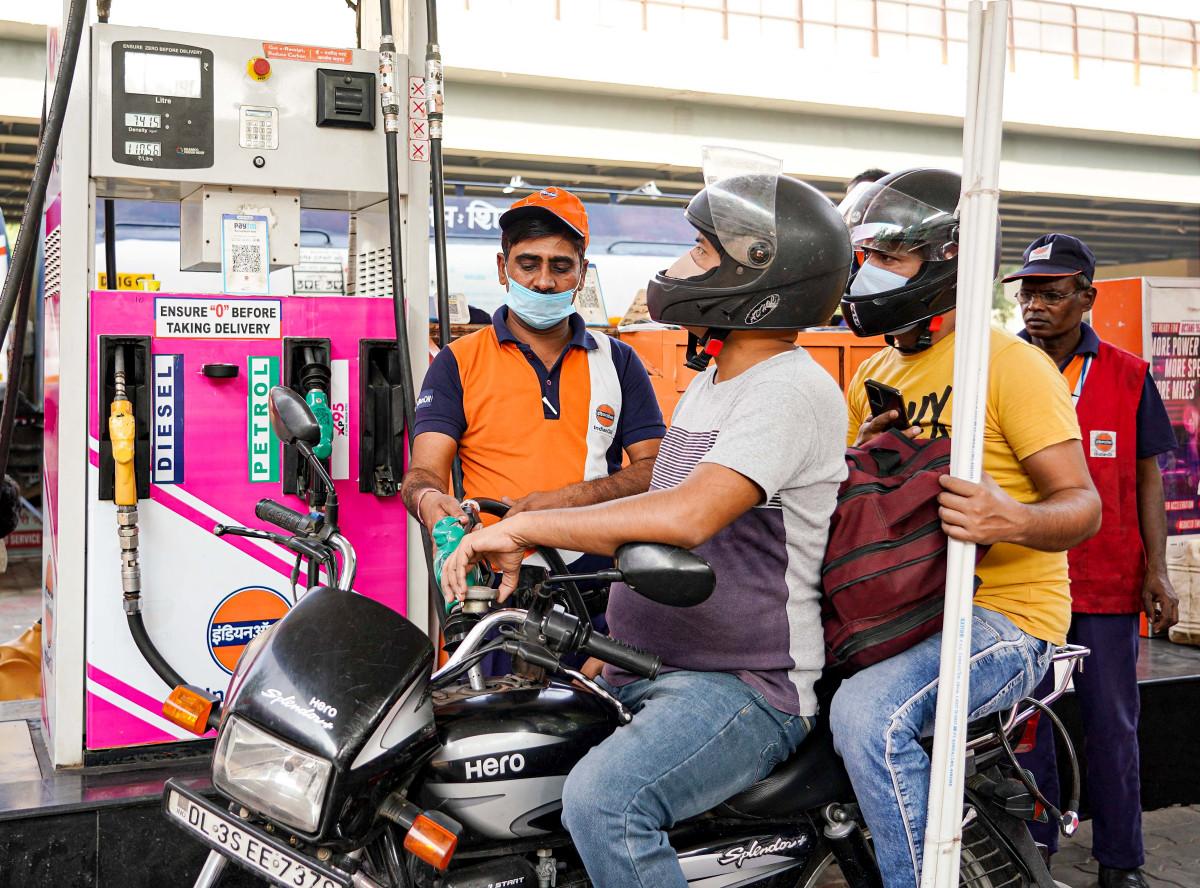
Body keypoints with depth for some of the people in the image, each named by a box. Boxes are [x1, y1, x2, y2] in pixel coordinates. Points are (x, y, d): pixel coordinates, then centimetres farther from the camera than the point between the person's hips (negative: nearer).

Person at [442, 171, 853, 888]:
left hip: (745, 687, -9)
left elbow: (687, 515, -30)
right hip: (640, 673, 9)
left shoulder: (794, 389, -15)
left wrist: (522, 527, -24)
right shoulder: (709, 385, 17)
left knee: (602, 799, -32)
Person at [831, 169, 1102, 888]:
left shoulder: (1012, 364, -10)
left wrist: (1011, 519, -35)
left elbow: (1082, 502, -14)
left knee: (867, 713, -31)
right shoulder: (875, 376, 15)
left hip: (1005, 612, -8)